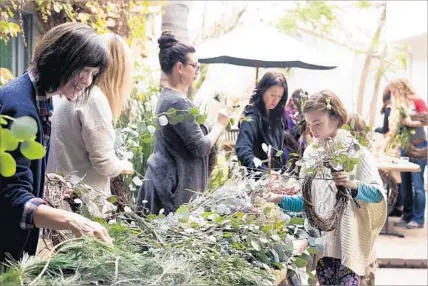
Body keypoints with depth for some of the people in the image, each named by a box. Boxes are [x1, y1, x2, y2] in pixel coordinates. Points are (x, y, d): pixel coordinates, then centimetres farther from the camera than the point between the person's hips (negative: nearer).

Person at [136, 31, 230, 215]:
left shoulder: (167, 96, 12)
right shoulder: (178, 102, -20)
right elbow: (200, 147, -18)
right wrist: (220, 124, -4)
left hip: (167, 176, 10)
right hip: (175, 181, -10)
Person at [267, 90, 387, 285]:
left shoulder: (356, 152, -8)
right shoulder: (311, 153, 6)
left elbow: (378, 194, -14)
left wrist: (354, 185, -32)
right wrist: (279, 199, -6)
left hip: (349, 239, -4)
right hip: (321, 239, 5)